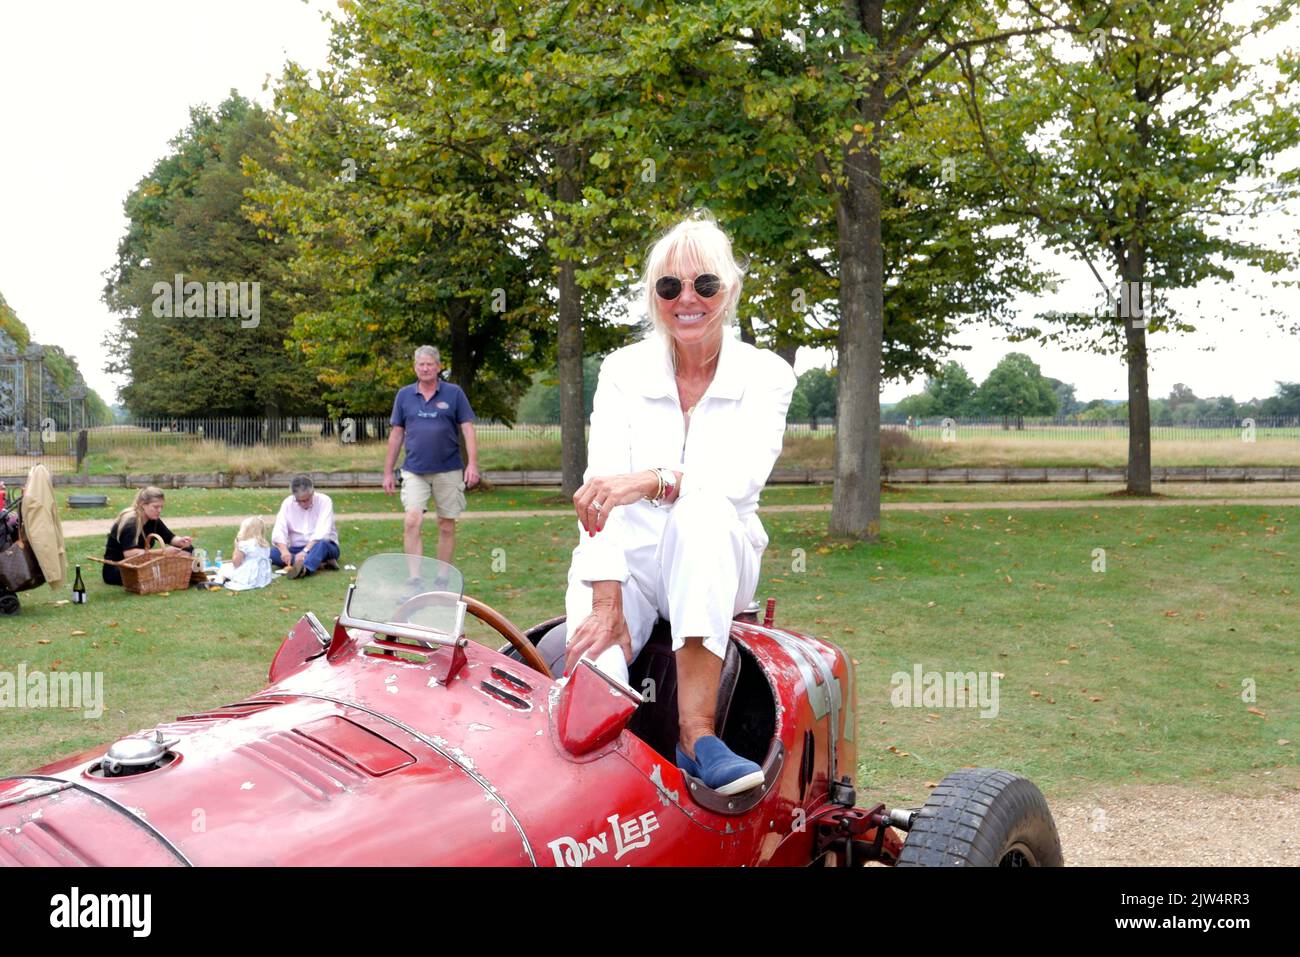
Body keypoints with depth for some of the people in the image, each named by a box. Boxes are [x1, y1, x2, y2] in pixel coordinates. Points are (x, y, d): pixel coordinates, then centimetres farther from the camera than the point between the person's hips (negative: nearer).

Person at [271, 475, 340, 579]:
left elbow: (321, 533, -23)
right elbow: (278, 532, -12)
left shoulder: (324, 501, -11)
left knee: (322, 543, -38)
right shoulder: (288, 503, -2)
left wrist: (305, 551, -37)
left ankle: (304, 569, -67)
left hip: (324, 547, -3)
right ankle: (319, 564, -33)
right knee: (272, 553, -25)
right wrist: (284, 550, -32)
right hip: (297, 548, 3)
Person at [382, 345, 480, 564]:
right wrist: (388, 472, 8)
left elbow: (468, 430, -2)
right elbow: (396, 434, 10)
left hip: (448, 471, -1)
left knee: (447, 526, 6)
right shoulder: (404, 395, 6)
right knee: (412, 522, -12)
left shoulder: (454, 393, 0)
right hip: (414, 471, 1)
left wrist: (473, 464, -13)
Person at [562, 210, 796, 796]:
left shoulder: (765, 374, 0)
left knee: (704, 508, -37)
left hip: (717, 562, 0)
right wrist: (606, 601, -24)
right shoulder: (623, 369, 2)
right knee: (593, 670, -33)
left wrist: (650, 480, -37)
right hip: (629, 557, 0)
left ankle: (697, 733, -37)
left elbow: (743, 477, -18)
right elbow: (601, 489, -10)